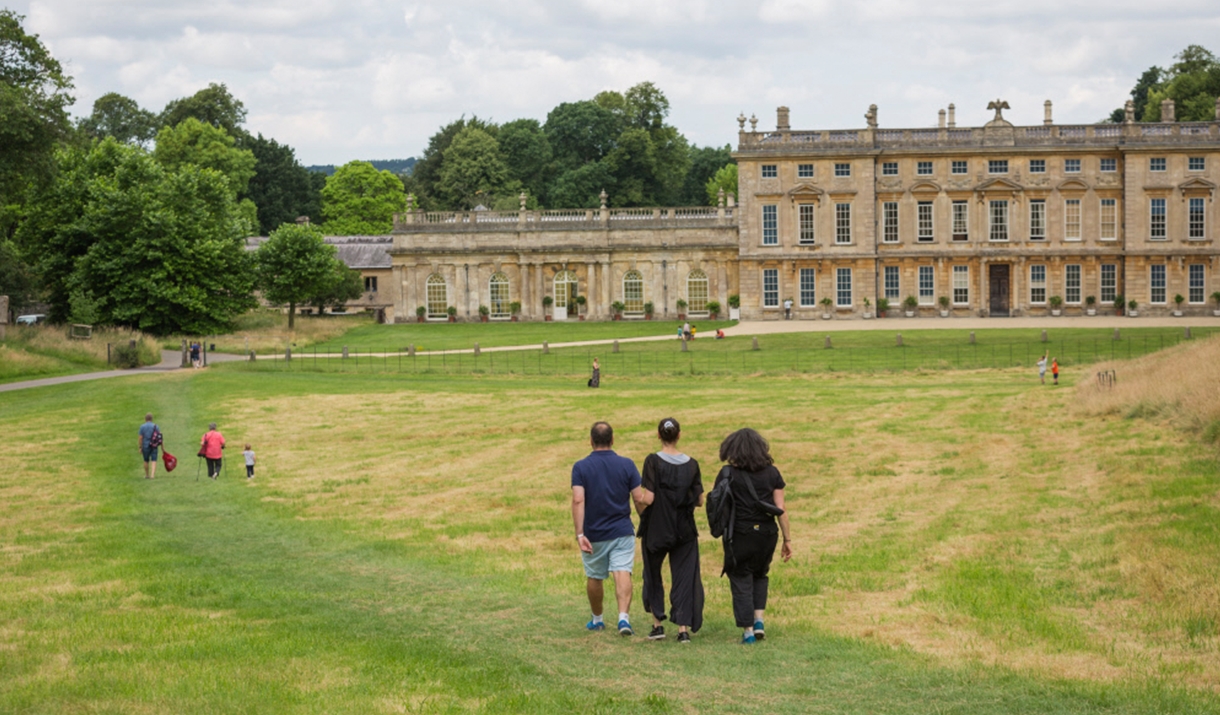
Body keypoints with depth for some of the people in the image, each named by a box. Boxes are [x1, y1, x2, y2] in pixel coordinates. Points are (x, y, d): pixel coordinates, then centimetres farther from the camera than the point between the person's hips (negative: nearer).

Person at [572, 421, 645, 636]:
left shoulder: (580, 467, -6)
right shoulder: (626, 465, -2)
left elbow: (578, 500, -16)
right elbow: (639, 498, -4)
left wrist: (579, 534, -18)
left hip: (593, 534, 0)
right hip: (622, 531, 0)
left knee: (594, 578, 17)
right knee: (622, 573, -7)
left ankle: (597, 619, 32)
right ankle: (623, 617, -27)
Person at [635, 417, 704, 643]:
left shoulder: (653, 462, -13)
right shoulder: (691, 464, -2)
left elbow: (647, 498, -18)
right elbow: (699, 500, 0)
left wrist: (639, 510, 3)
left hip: (656, 529, -2)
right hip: (684, 531, 2)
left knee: (653, 576, 17)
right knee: (684, 578, 7)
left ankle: (658, 624, 16)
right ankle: (683, 628, 0)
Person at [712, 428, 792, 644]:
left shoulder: (728, 474, -6)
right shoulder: (771, 473, -1)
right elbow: (781, 509, -2)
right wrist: (788, 539, 4)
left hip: (739, 535, -2)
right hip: (766, 534, 3)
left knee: (741, 582, 9)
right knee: (760, 576, 24)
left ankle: (748, 631, 8)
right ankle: (759, 620, 11)